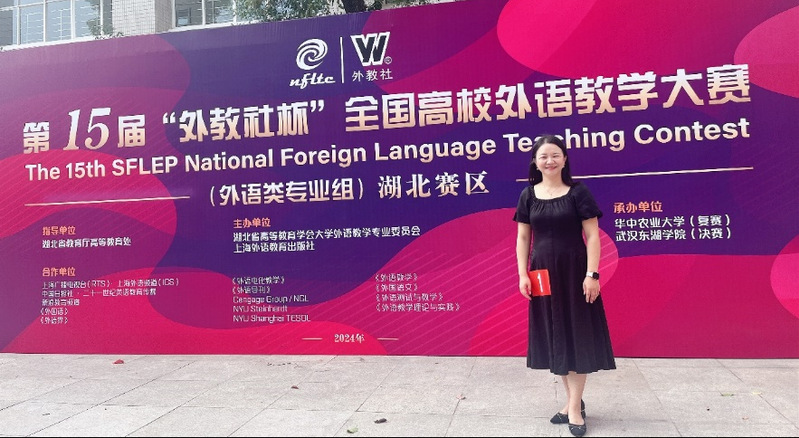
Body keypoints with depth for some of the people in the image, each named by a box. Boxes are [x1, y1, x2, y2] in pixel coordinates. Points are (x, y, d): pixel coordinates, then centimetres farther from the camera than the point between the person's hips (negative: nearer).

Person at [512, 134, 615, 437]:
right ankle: (573, 400, 26)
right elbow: (523, 238, 6)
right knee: (553, 336, 10)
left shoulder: (578, 192, -3)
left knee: (576, 335, 1)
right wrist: (523, 274, -3)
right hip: (543, 273, 3)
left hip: (574, 271, -3)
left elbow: (592, 235, -6)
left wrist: (592, 274, -13)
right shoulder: (528, 196, 5)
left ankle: (575, 406, 11)